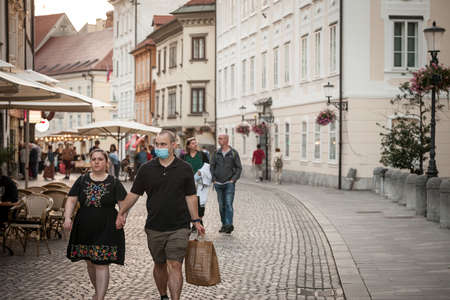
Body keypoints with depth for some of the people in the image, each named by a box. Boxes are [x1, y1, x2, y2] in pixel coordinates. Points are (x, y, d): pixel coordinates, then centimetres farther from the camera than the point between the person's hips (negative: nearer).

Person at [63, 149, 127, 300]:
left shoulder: (114, 183, 1)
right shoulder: (82, 180, 8)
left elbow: (123, 203, -1)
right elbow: (71, 200, 4)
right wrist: (67, 217, -10)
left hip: (106, 229, -3)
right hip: (85, 229, 4)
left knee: (101, 264, -8)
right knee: (90, 263, 13)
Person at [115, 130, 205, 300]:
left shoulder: (184, 169, 0)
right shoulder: (146, 169, 2)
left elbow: (190, 196, 5)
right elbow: (134, 194, 9)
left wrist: (196, 221, 4)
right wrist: (121, 213, 5)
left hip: (178, 228, -2)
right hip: (154, 228, 2)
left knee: (174, 266, -10)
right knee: (159, 265, 15)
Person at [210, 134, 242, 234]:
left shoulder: (233, 153, 0)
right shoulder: (216, 153, 8)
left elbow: (239, 167, 2)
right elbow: (212, 166, 10)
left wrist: (234, 179, -7)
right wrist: (213, 179, 0)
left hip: (229, 183, -3)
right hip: (218, 184, 4)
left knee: (228, 204, -13)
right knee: (221, 205, 7)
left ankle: (229, 225, -15)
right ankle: (224, 224, 17)